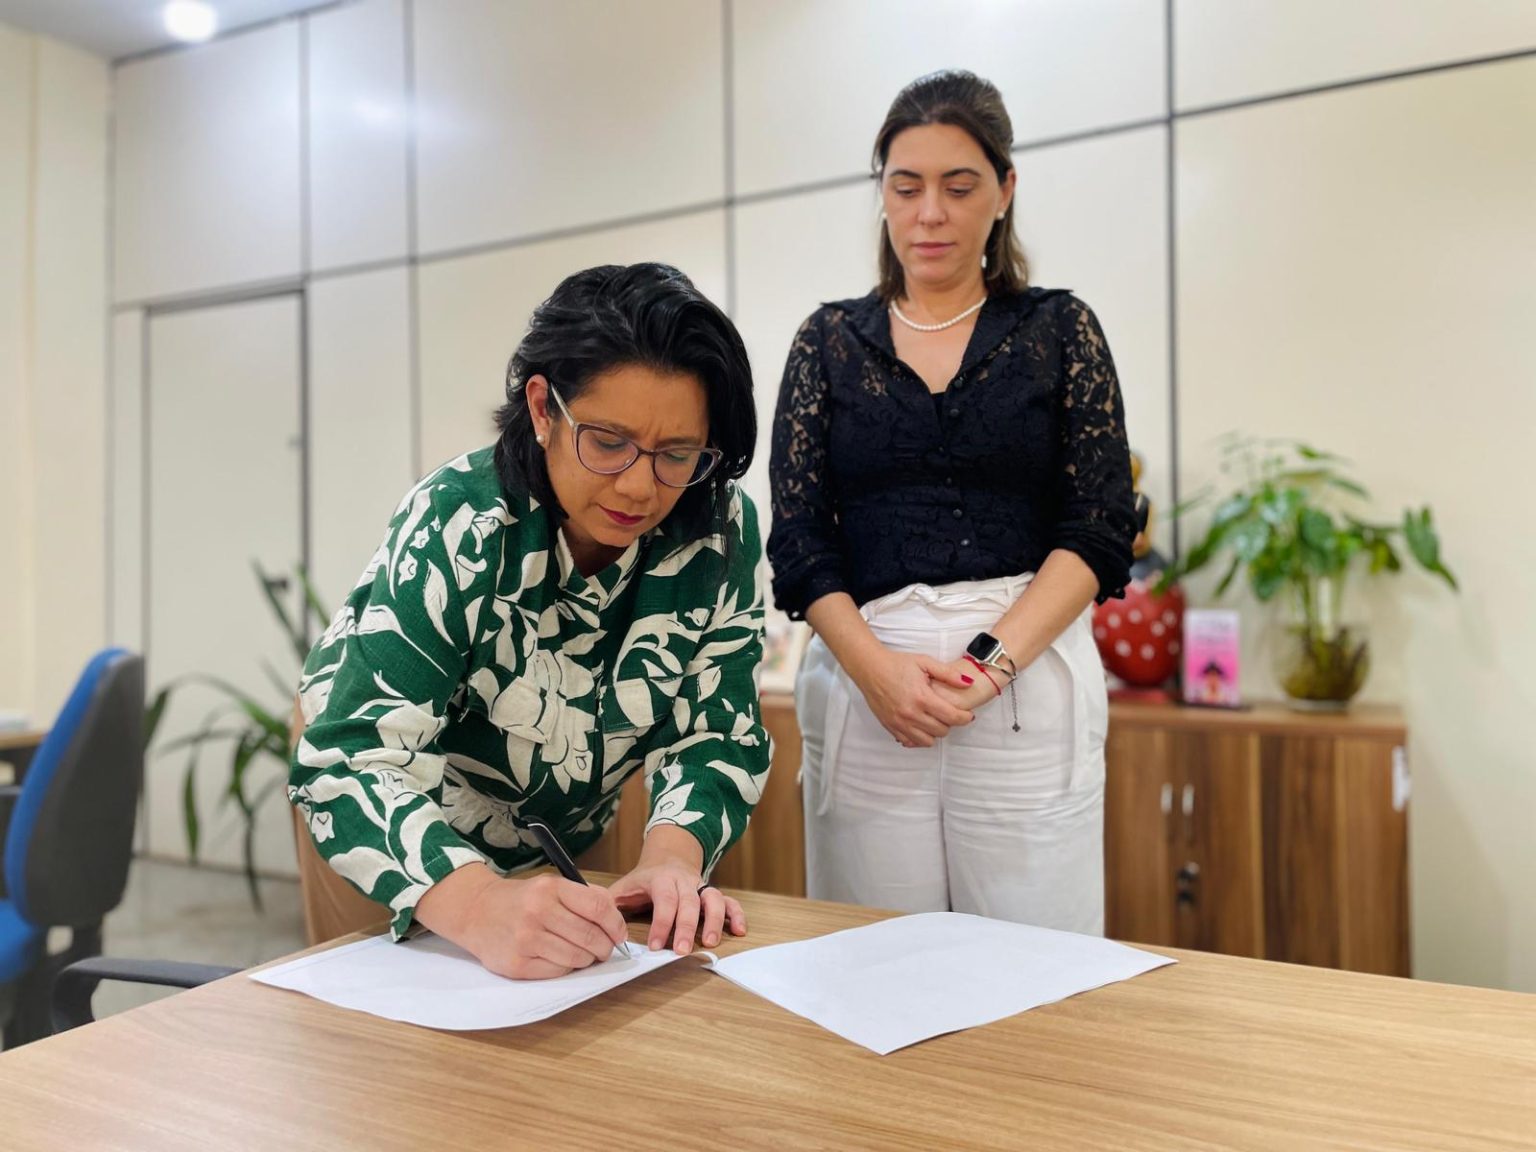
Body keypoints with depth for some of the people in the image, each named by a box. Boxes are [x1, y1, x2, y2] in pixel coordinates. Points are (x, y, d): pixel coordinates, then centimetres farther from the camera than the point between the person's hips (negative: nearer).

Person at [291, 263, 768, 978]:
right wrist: (480, 907, -54)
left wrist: (671, 858, -36)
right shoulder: (455, 531, -31)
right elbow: (350, 764, -37)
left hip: (566, 844, 4)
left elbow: (718, 737, -16)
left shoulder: (721, 533, -20)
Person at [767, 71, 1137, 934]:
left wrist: (990, 661, -15)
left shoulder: (1059, 329, 8)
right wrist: (876, 667, -13)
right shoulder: (831, 340, 11)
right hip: (865, 685, 1)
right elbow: (799, 538, 3)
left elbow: (1100, 529, 0)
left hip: (1027, 686, -1)